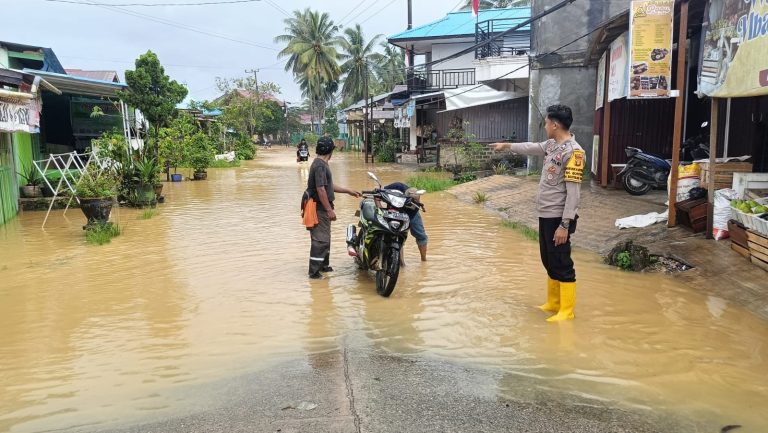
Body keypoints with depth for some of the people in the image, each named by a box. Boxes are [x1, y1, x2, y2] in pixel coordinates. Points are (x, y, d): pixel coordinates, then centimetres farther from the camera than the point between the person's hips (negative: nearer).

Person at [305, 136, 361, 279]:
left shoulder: (321, 164, 14)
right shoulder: (320, 165, -19)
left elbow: (328, 185, 22)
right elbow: (320, 189, -24)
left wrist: (348, 191, 24)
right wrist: (329, 210, -23)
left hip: (322, 208, 11)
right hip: (320, 208, -11)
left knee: (324, 238, 20)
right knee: (320, 239, -8)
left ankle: (323, 265, 32)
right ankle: (314, 271, -5)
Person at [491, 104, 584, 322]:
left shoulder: (573, 152, -18)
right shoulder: (552, 145, 8)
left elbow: (573, 192, -21)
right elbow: (531, 148, 30)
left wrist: (565, 224, -22)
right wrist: (506, 145, 41)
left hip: (558, 218, -9)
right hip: (545, 215, 9)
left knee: (562, 264, -1)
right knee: (549, 262, 17)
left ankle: (566, 311, 9)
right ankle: (553, 303, 30)